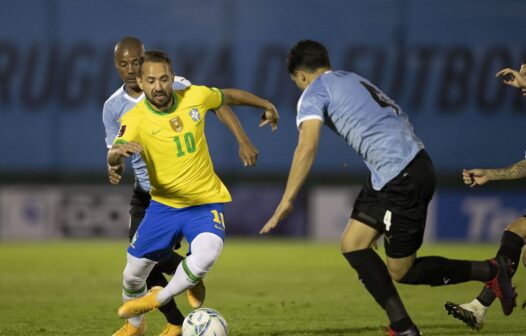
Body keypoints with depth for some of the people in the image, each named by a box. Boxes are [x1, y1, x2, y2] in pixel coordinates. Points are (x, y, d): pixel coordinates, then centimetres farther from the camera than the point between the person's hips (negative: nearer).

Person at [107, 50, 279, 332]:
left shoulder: (194, 97, -11)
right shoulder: (135, 119, -18)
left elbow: (230, 96, 10)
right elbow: (113, 158, -34)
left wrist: (266, 106, 24)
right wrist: (120, 151, -58)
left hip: (205, 202, 0)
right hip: (163, 204, 1)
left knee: (206, 254, -30)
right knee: (134, 272, 7)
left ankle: (159, 299, -3)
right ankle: (134, 324, 41)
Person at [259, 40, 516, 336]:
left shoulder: (314, 93, 0)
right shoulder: (353, 80, 25)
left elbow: (307, 148, -14)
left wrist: (286, 203, -13)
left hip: (403, 178, -9)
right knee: (353, 244, 12)